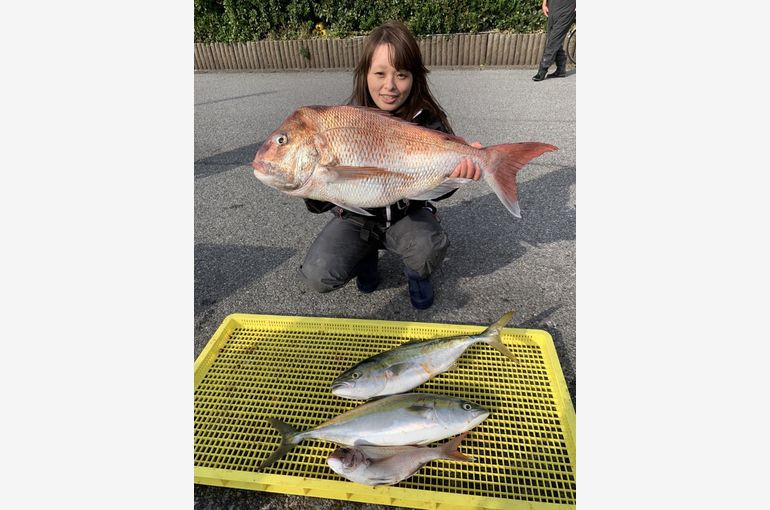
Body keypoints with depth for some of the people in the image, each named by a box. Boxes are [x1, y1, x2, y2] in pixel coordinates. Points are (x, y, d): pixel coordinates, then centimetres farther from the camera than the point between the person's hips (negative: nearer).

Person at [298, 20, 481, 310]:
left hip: (407, 214, 0)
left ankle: (416, 273, 7)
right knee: (318, 276, -20)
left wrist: (456, 170, -43)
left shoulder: (427, 121, -15)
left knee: (429, 249, -33)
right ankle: (366, 255, 15)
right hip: (357, 217, 1)